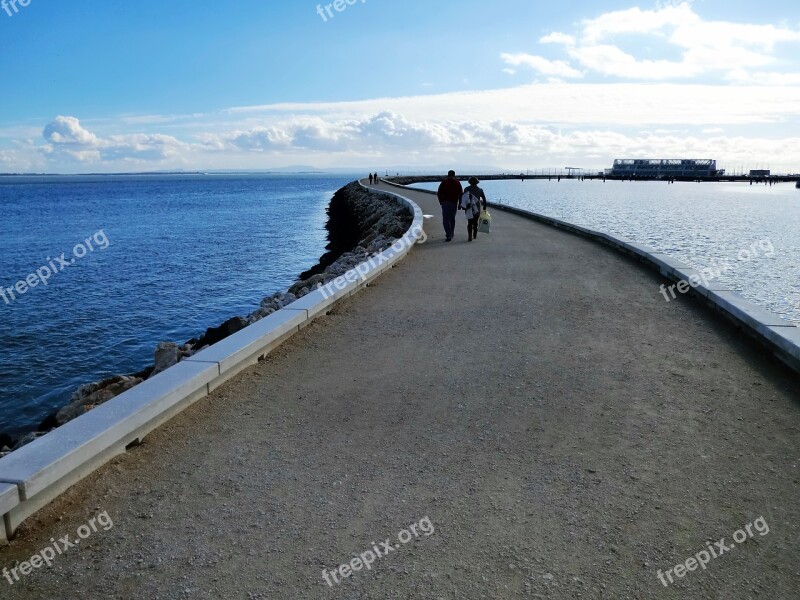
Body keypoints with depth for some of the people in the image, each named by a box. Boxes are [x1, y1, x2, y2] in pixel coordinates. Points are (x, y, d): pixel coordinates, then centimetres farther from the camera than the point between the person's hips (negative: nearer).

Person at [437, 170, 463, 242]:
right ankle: (451, 234, 27)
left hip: (445, 203, -3)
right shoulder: (457, 183, 4)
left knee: (446, 220, -4)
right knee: (452, 219, 18)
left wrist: (441, 202, 13)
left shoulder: (443, 183, -1)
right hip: (454, 203, 3)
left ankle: (449, 235, -16)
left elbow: (439, 194, 0)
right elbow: (461, 194, 1)